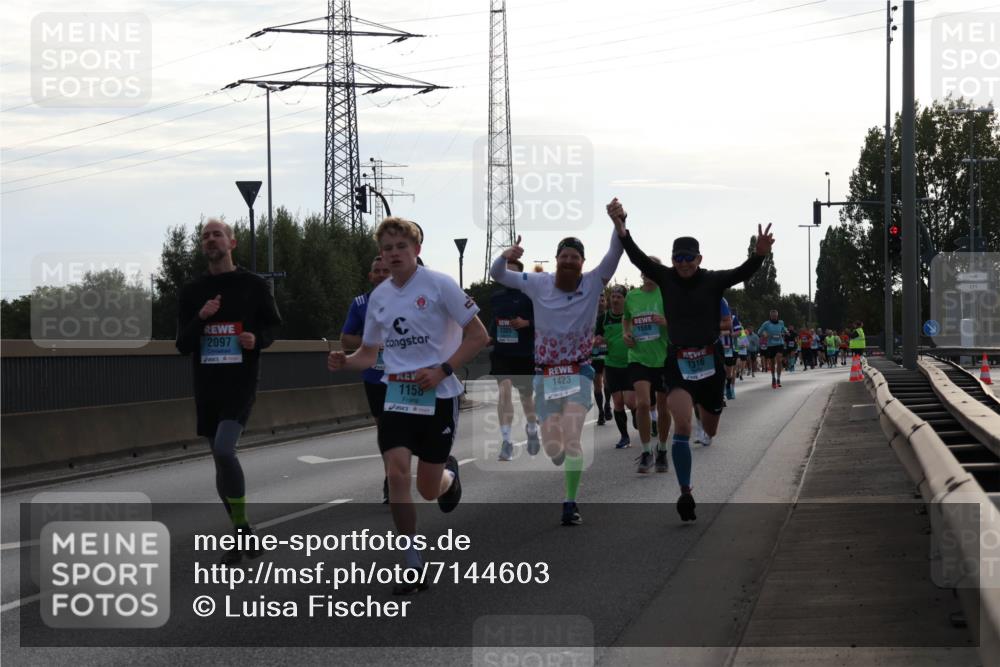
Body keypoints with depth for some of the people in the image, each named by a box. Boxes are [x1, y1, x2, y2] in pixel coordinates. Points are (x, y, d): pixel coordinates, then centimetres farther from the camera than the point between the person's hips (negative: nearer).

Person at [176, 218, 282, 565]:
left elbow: (273, 326, 11)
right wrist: (200, 318, -11)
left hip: (240, 382, -4)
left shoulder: (254, 285, 2)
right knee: (220, 458, 8)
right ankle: (241, 535, 20)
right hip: (206, 386, 4)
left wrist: (258, 339, -12)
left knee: (224, 450, -23)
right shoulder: (191, 291, 10)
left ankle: (242, 526, -9)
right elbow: (183, 344, 8)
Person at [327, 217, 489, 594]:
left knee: (428, 490, 2)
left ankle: (449, 473, 42)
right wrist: (345, 362, -5)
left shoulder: (439, 285, -8)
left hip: (438, 395, -4)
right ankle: (413, 566, -6)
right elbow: (368, 353, 18)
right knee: (396, 473, -15)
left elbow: (478, 336, -7)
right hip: (396, 396, 4)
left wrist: (443, 370, -18)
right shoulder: (378, 297, 7)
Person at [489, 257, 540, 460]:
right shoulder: (496, 297, 8)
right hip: (501, 353, 2)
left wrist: (526, 323, -23)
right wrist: (491, 334, 9)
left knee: (526, 395, 13)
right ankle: (506, 441, -19)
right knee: (504, 390, -18)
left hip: (524, 354, -2)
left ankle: (532, 428, 45)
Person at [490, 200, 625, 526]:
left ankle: (571, 504, -11)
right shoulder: (538, 284, -2)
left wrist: (619, 223, -37)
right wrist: (506, 256, -20)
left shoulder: (593, 284, -6)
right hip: (546, 374, 2)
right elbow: (496, 275, 3)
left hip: (579, 373, -2)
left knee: (571, 439, -19)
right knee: (552, 448, 3)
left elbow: (614, 255, -19)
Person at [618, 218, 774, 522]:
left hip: (710, 360, 1)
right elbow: (638, 258, -11)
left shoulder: (713, 281, -5)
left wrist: (759, 255, -41)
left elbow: (743, 272, -20)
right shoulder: (666, 279, 0)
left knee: (710, 428, 14)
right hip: (678, 361, -1)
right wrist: (622, 232, -27)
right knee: (682, 425, -18)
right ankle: (685, 493, -18)